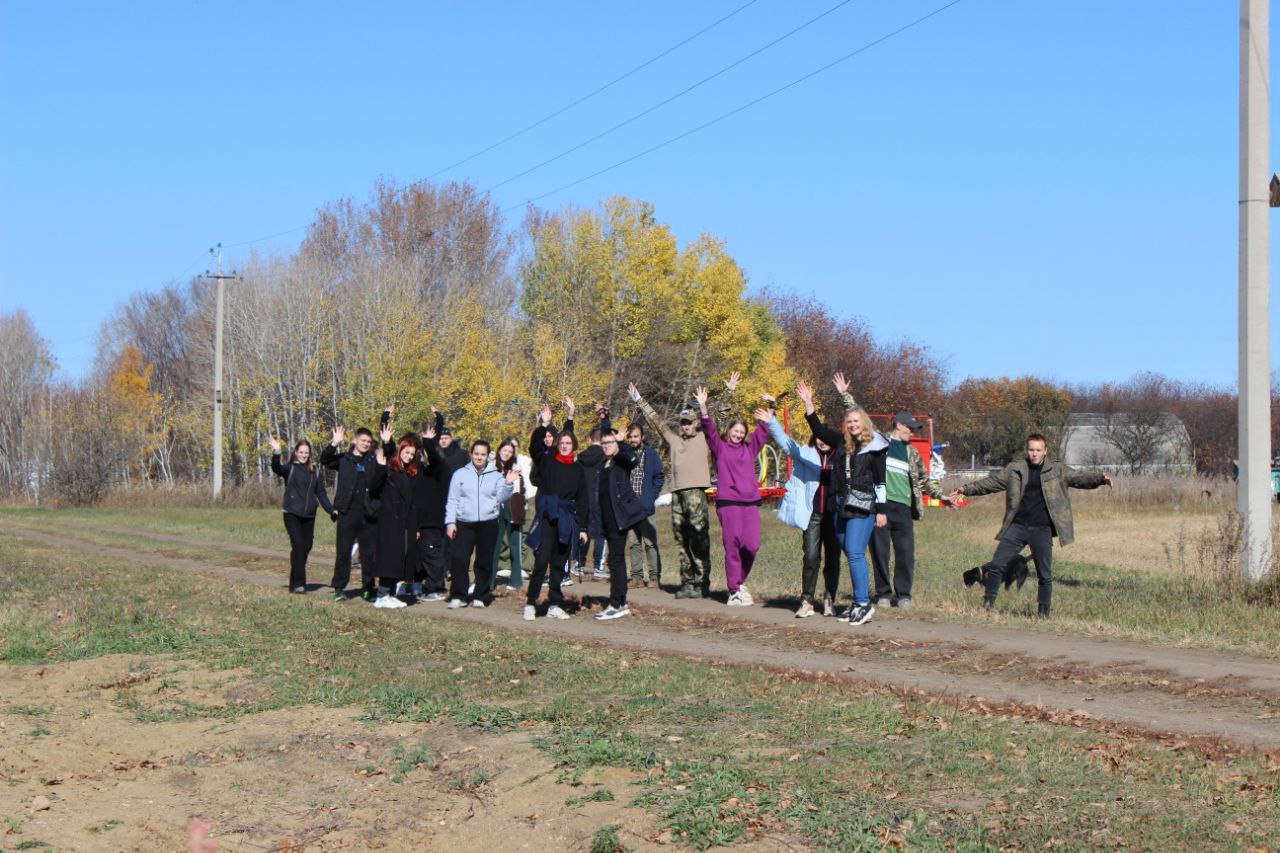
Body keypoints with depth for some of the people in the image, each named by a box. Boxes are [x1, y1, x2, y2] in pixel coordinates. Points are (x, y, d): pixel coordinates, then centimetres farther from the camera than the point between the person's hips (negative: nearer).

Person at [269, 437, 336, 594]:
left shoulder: (315, 472, 13)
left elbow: (321, 494, 15)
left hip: (309, 516, 4)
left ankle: (296, 583, 12)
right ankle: (298, 583, -16)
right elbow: (276, 468, -18)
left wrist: (332, 510, 6)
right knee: (298, 545, -15)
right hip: (292, 514, -4)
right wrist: (276, 454, -37)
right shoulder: (290, 469, 2)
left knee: (306, 547, 3)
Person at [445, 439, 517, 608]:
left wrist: (508, 484, -15)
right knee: (459, 559, -11)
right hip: (464, 524, -1)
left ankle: (481, 596, 14)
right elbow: (452, 501, 5)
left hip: (488, 524, 1)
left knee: (485, 562, 5)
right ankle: (458, 596, -5)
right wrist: (450, 522, -3)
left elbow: (501, 498, 0)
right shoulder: (460, 474, 7)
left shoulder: (496, 476, 9)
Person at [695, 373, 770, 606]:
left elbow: (763, 431, 14)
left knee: (752, 545, -4)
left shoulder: (749, 449, 17)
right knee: (732, 545, -3)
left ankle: (740, 581, 20)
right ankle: (734, 591, 2)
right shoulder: (720, 447, 8)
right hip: (727, 502, -3)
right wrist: (703, 407, -18)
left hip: (751, 502, 3)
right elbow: (709, 429, -4)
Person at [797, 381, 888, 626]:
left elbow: (880, 481, -1)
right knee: (851, 554, 9)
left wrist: (881, 511, -4)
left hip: (862, 507, -6)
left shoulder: (874, 447, -1)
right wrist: (808, 403, 4)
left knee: (855, 553, -14)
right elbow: (818, 429, 13)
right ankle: (862, 602, 15)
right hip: (839, 506, 6)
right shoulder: (841, 442, 12)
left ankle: (863, 604, -13)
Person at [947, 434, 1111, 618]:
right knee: (996, 565, -4)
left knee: (1045, 575, 3)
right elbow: (990, 482, 12)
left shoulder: (1057, 471, 4)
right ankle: (988, 602, 11)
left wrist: (1101, 478, -20)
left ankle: (1044, 612, 15)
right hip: (1017, 527, 1)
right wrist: (966, 489, 9)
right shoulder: (1015, 469, 7)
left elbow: (1081, 477, -2)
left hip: (1042, 529, -1)